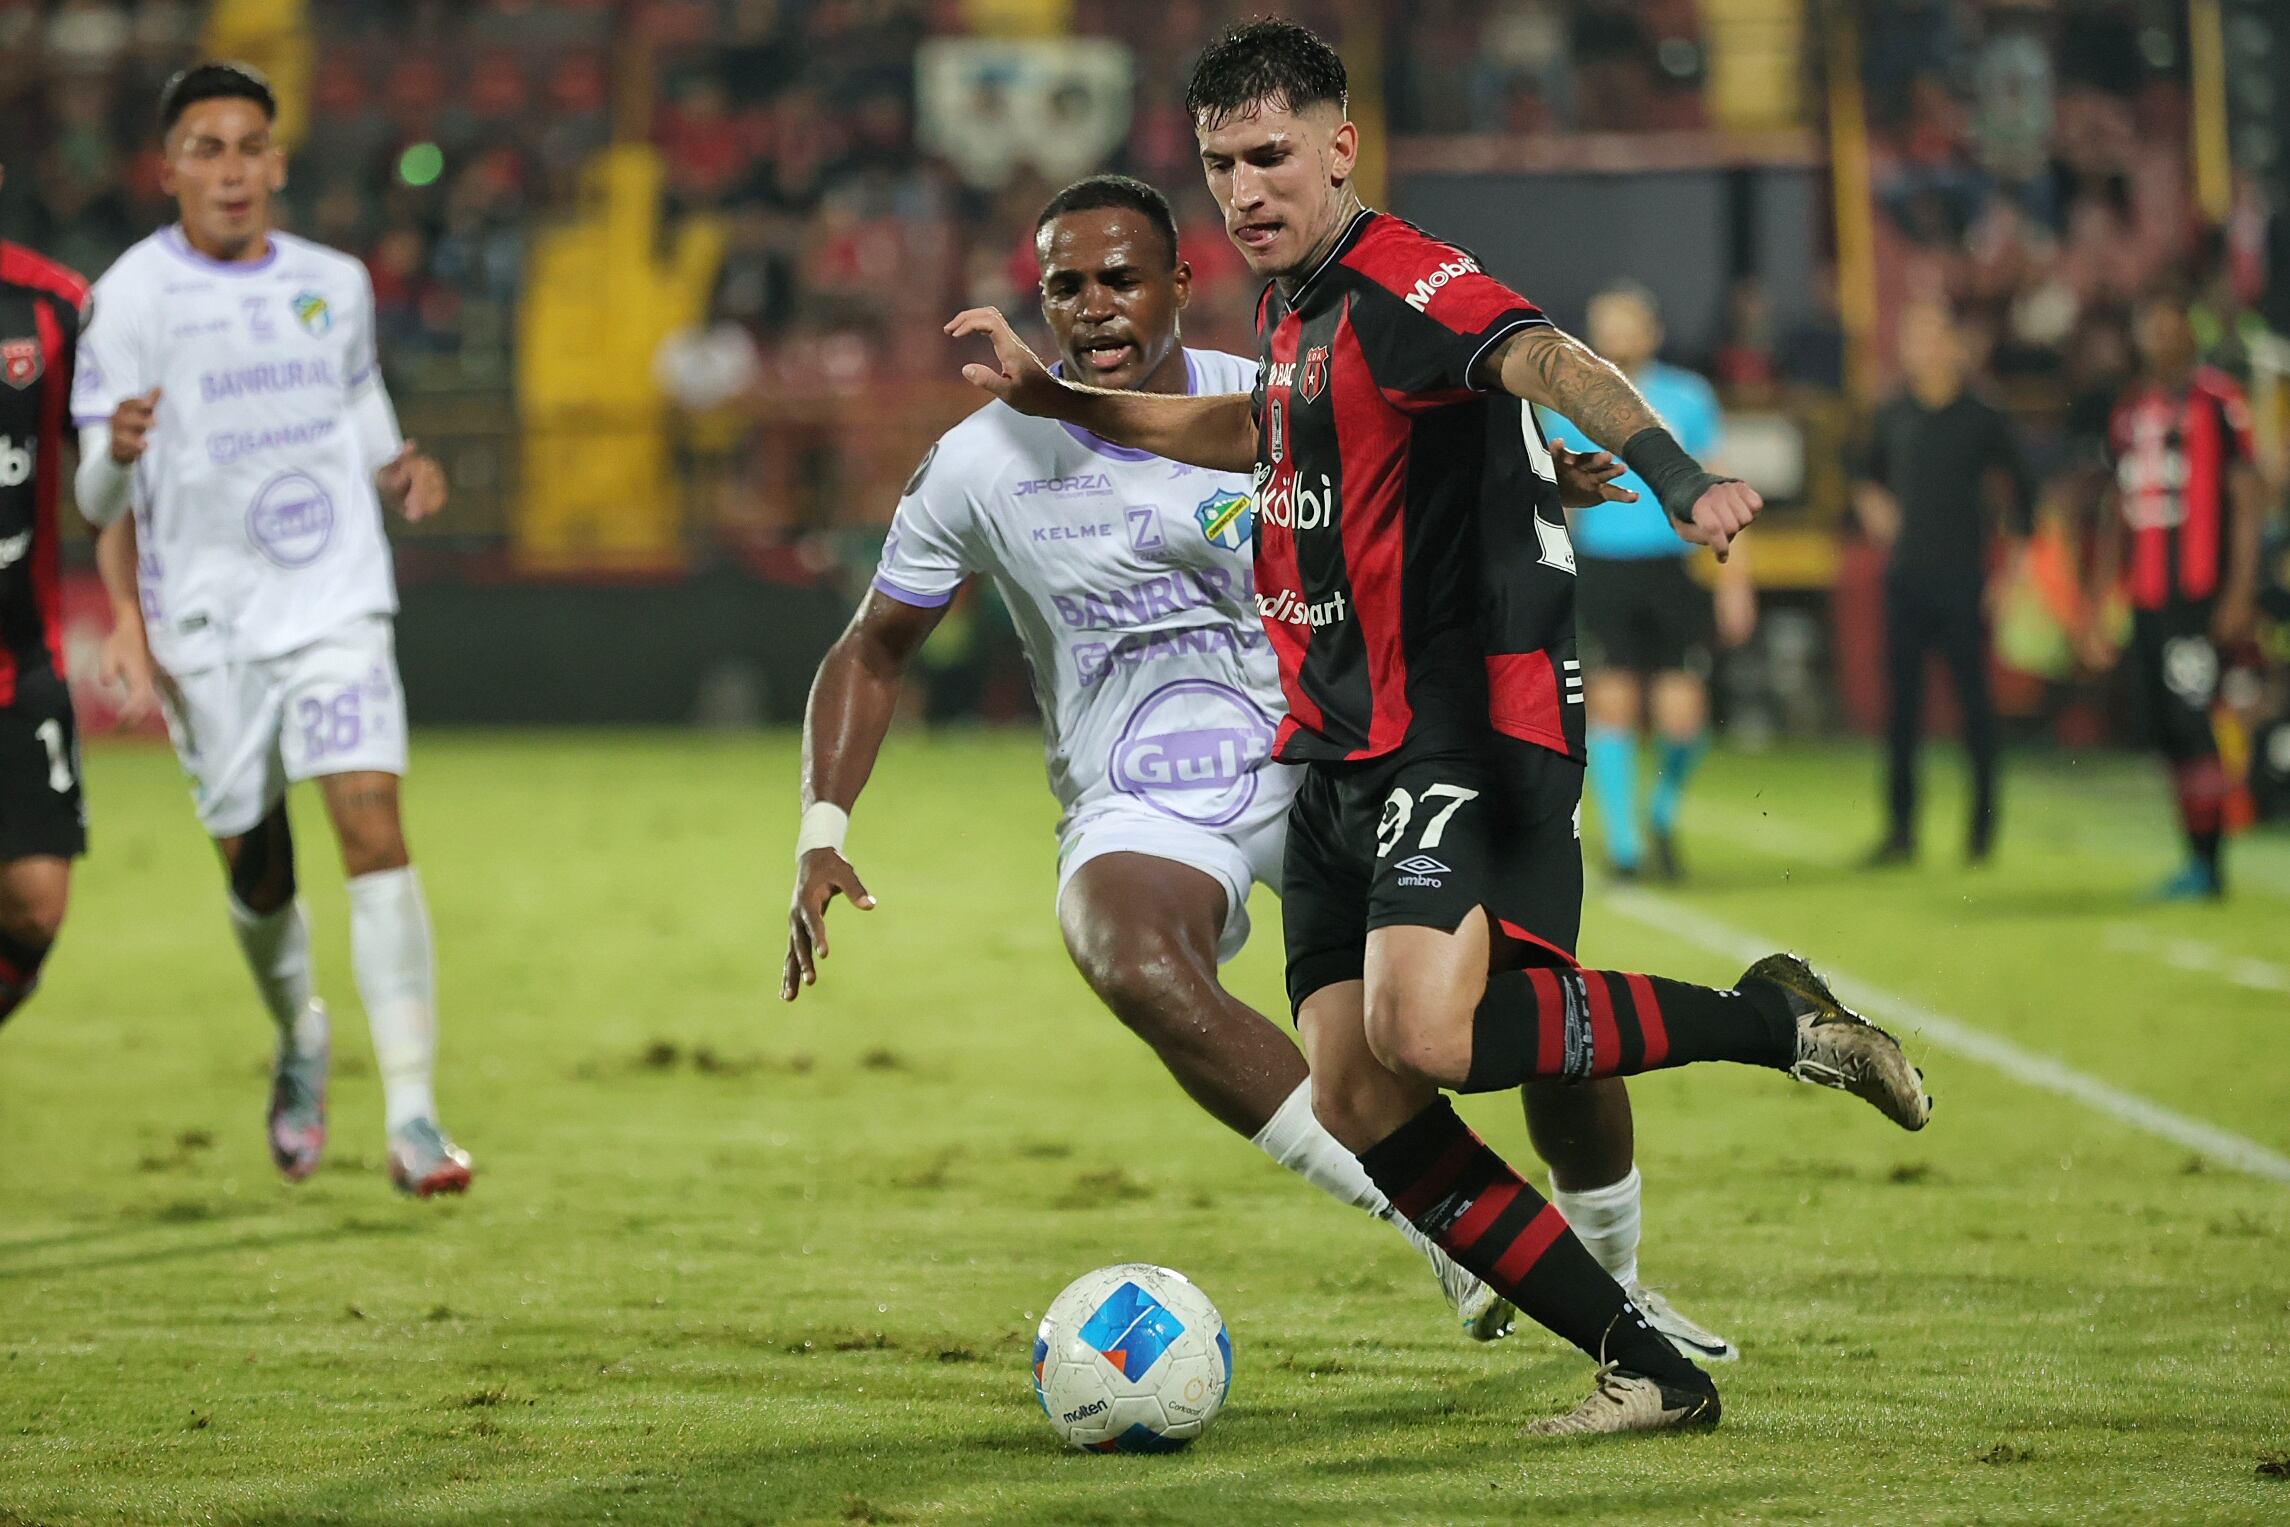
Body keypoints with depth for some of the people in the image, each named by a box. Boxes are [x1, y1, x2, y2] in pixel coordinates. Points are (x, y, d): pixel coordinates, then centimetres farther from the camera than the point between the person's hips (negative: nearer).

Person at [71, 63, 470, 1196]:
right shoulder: (130, 296, -3)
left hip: (336, 605, 1)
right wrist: (119, 454, -25)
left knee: (373, 829, -16)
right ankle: (299, 1042, 40)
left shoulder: (337, 285, 8)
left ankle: (410, 1118, -19)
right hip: (207, 624, -1)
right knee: (257, 868, 7)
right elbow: (101, 497, -2)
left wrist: (402, 475, -1)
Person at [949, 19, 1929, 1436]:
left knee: (1426, 1034, -28)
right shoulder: (1295, 311, 17)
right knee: (1359, 1105, 0)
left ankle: (1776, 1021, -8)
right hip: (1340, 755, 9)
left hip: (1462, 731, -9)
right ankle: (1649, 1366, 5)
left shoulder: (1398, 282, -13)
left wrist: (1678, 477, -52)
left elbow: (1550, 359, -33)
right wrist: (1053, 396, 41)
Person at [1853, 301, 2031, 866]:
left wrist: (2008, 566, -2)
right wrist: (1870, 502, 2)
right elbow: (1870, 476, 24)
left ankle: (1983, 821, 10)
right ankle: (1901, 829, 3)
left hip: (1964, 579, -3)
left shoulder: (1982, 419, -1)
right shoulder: (1892, 417, 9)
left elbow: (2019, 495, 4)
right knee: (1901, 702, 0)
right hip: (1905, 577, 3)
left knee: (1972, 698, -1)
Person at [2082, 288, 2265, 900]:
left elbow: (2247, 499, -7)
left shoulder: (2217, 401, -4)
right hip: (2145, 597, 7)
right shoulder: (2129, 414, 16)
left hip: (2198, 594, -7)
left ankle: (2208, 864, -8)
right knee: (2164, 733, 6)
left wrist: (2239, 593, -14)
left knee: (2190, 724, -11)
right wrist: (2097, 609, 18)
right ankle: (2196, 863, 11)